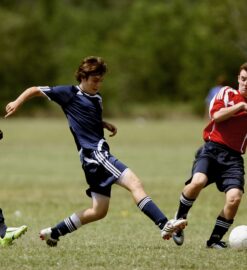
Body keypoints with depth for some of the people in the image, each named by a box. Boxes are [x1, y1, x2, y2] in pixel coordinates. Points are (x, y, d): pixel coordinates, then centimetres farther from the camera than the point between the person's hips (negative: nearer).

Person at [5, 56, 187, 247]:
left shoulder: (97, 99, 20)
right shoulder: (70, 93, 0)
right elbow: (35, 90, 7)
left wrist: (106, 125, 19)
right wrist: (17, 102, -8)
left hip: (99, 155, 9)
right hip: (93, 153, -9)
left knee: (99, 211, 12)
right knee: (134, 183, -23)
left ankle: (54, 233, 21)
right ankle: (165, 225, -35)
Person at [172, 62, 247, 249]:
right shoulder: (227, 93, 9)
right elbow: (216, 115, -9)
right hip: (212, 149, -2)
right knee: (198, 181, -30)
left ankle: (216, 239, 0)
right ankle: (179, 220, -6)